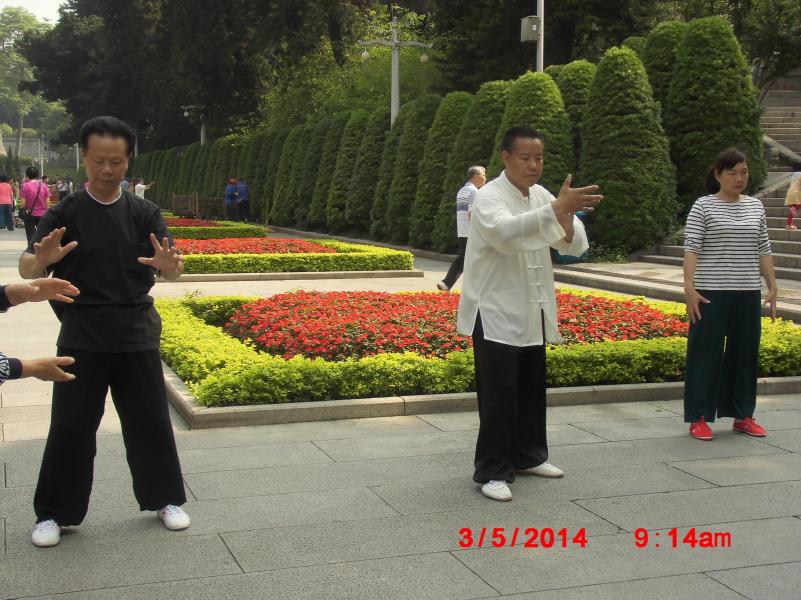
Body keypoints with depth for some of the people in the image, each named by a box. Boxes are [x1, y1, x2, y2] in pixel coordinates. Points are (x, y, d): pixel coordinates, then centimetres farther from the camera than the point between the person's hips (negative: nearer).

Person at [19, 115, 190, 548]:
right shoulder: (65, 213, -1)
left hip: (136, 335, 1)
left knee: (151, 420, 9)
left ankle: (166, 499, 26)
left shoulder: (144, 213, 2)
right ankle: (53, 514, 17)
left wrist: (170, 265, -34)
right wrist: (42, 259, -33)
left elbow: (171, 269, -9)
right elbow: (26, 269, -8)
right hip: (81, 338, -1)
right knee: (70, 426, 3)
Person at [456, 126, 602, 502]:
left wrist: (567, 222, -19)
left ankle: (528, 455, 33)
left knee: (532, 389, 17)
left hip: (532, 313, 7)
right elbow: (506, 232, -37)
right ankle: (492, 471, 4)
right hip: (496, 315, -7)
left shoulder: (541, 196, 8)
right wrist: (557, 209, -47)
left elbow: (575, 247, 4)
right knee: (499, 393, -6)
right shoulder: (489, 197, -14)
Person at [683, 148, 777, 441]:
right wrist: (689, 287, -20)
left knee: (746, 352, 11)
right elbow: (691, 249, -10)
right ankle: (699, 418, 7)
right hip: (711, 293, -5)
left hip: (747, 293, 5)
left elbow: (763, 251, 13)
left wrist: (772, 287, 8)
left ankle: (742, 415, 22)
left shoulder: (755, 207, 11)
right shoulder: (703, 207, -3)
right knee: (706, 353, -1)